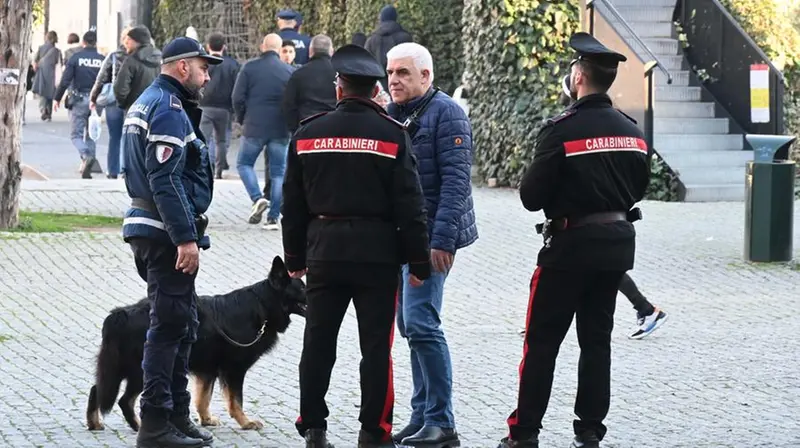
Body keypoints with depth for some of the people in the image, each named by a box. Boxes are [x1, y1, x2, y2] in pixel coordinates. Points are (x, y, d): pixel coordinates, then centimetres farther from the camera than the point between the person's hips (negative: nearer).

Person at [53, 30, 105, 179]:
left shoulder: (76, 58, -5)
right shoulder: (102, 60, 1)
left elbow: (65, 80, -8)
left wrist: (57, 98, 1)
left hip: (78, 100, -3)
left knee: (76, 133, 3)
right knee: (91, 134, 13)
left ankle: (86, 156, -25)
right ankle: (87, 169, 11)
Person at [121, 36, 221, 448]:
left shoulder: (146, 102, 18)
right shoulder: (169, 109, -15)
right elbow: (165, 180, -23)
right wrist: (186, 238, -25)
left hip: (147, 226, 11)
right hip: (166, 231, -11)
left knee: (180, 324, 16)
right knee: (170, 325, -8)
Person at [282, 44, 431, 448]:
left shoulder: (308, 133, 4)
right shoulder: (392, 136, -5)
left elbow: (293, 204, 8)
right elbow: (409, 206, -6)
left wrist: (295, 256, 17)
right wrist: (418, 261, 0)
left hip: (324, 251, 2)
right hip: (377, 252, -2)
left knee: (318, 343, 9)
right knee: (375, 346, 2)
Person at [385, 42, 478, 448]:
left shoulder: (445, 113, -10)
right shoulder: (389, 115, 14)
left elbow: (455, 181, -16)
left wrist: (442, 240, -22)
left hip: (430, 237, -8)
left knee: (420, 324, -14)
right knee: (411, 326, 11)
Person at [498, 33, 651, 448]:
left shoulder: (561, 130, -15)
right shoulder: (632, 131, 5)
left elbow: (531, 195, -14)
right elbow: (638, 188, 14)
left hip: (571, 244, -6)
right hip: (617, 242, 6)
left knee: (542, 341, 1)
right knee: (597, 339, 11)